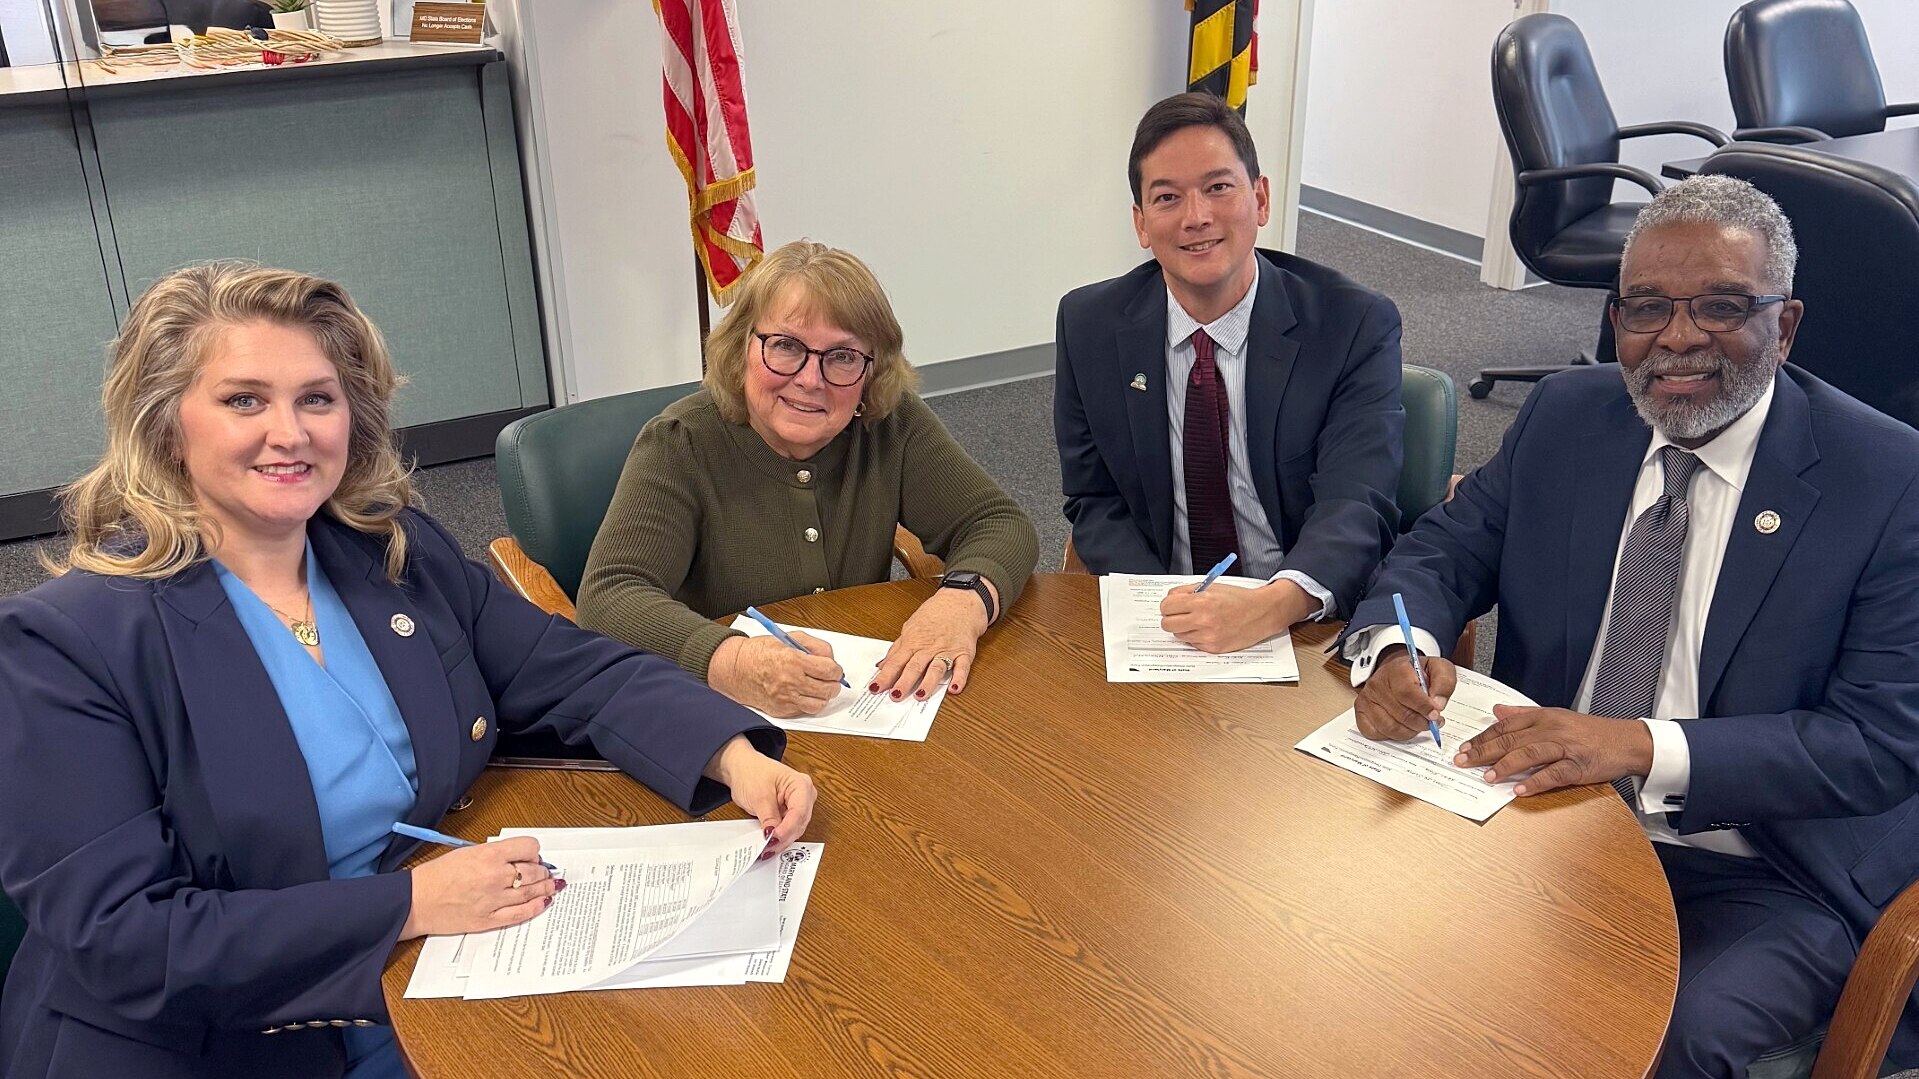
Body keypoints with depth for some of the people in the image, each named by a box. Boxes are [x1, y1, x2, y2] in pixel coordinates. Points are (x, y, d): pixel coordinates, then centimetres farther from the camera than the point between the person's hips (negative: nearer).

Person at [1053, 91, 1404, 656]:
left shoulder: (1358, 327, -8)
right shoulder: (1089, 326, 0)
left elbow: (1355, 507, -17)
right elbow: (1096, 504, 4)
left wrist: (1273, 604, -38)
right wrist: (1163, 611, -16)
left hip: (1314, 625, -1)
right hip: (1159, 622, 2)